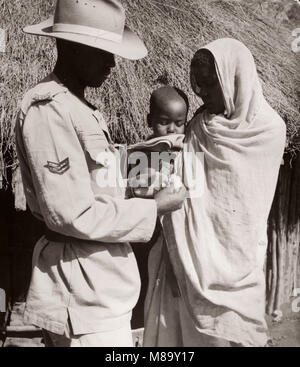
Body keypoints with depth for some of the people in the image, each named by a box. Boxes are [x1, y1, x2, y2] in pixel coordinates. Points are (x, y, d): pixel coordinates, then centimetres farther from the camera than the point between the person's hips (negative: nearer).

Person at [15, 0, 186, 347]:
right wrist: (153, 208, -13)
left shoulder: (78, 107, 11)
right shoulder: (48, 110, -19)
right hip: (85, 291, -9)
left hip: (98, 277, 9)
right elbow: (72, 215, -23)